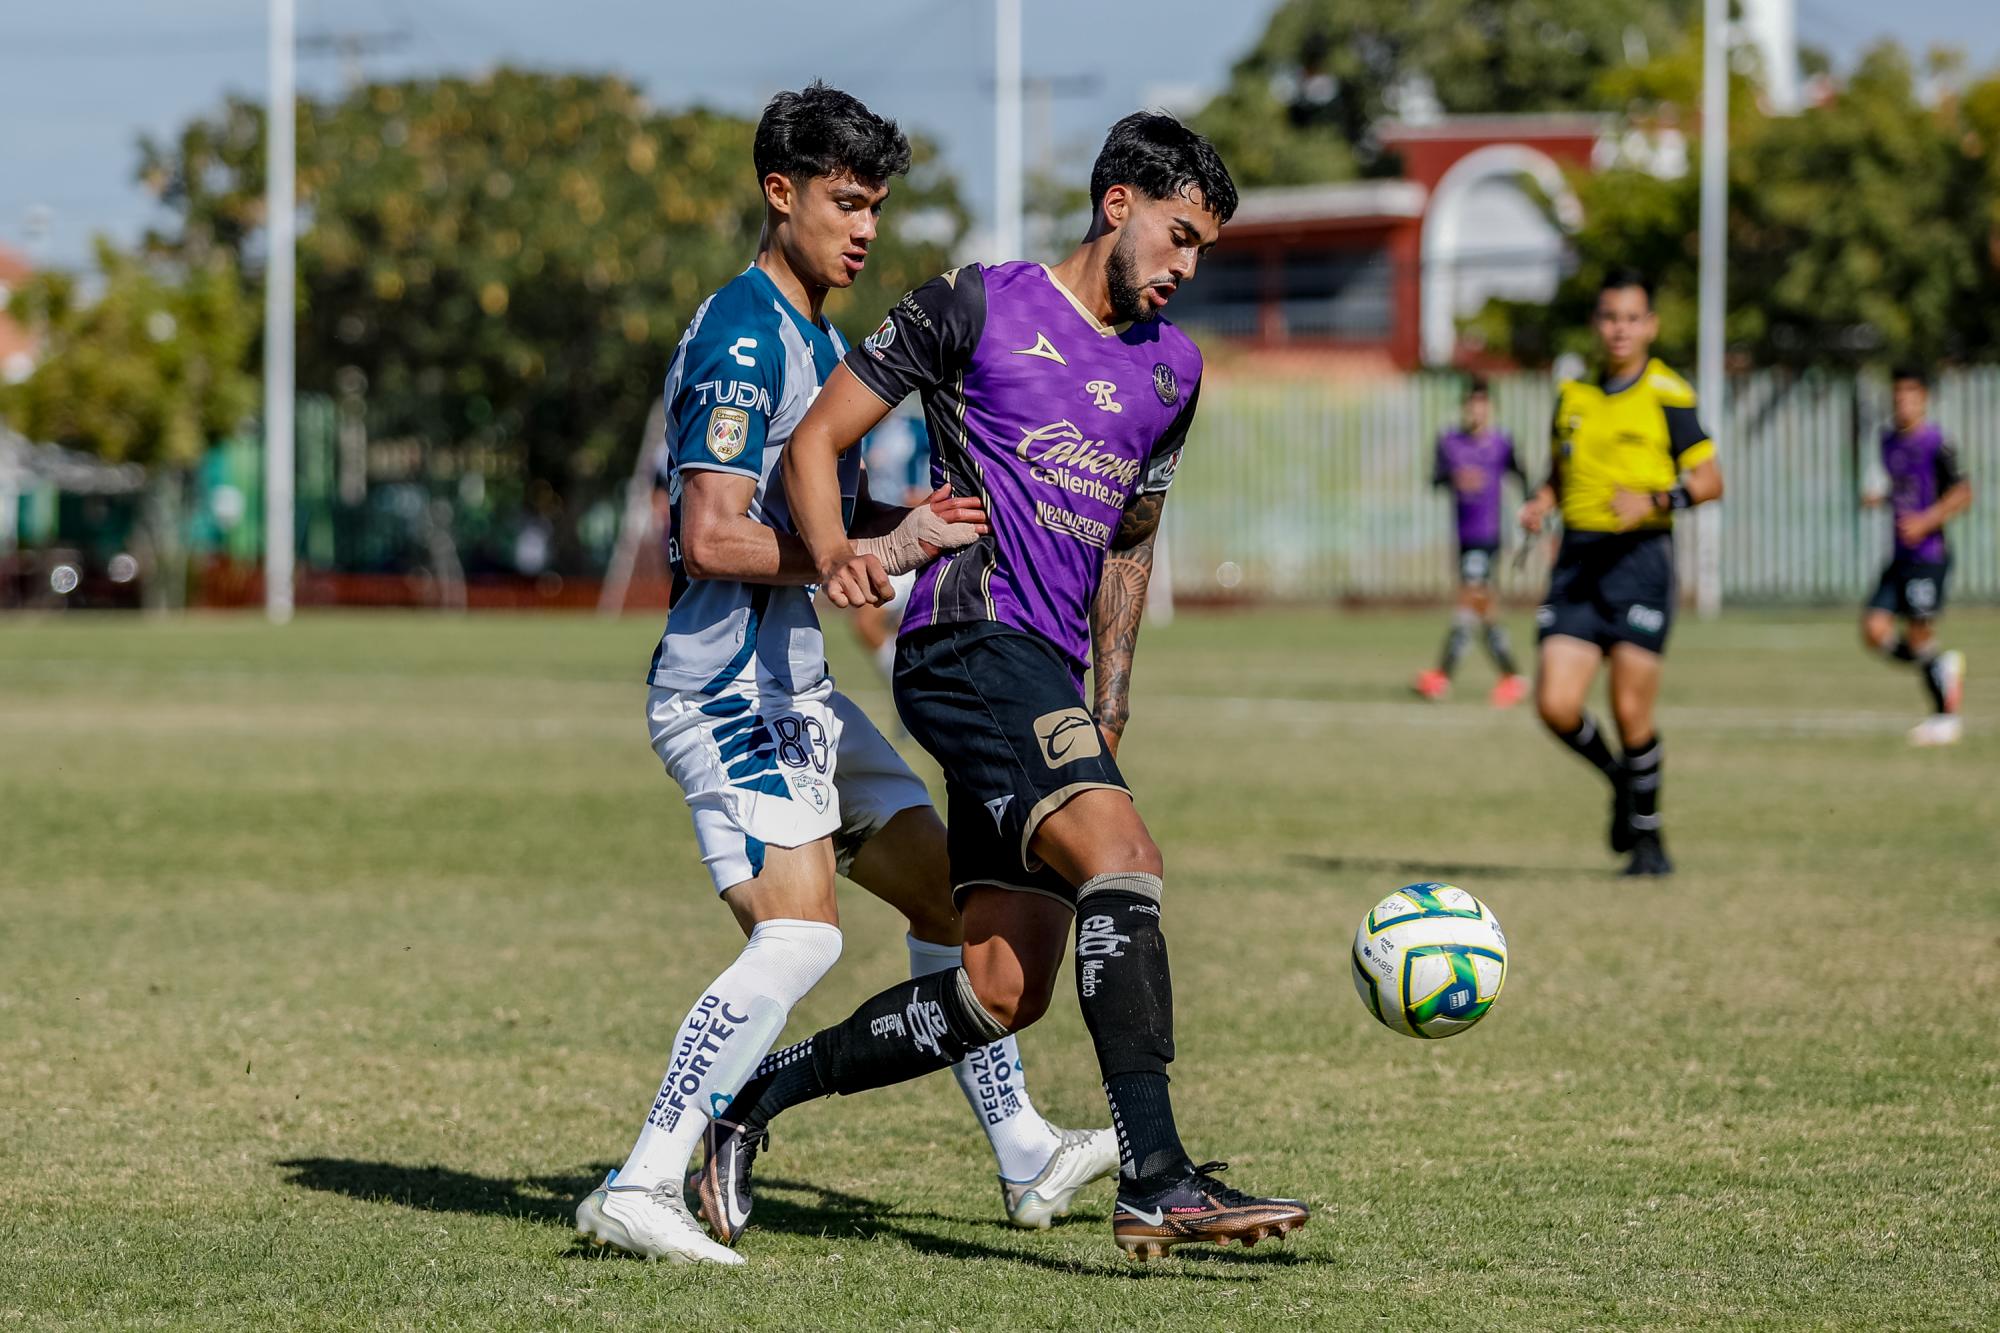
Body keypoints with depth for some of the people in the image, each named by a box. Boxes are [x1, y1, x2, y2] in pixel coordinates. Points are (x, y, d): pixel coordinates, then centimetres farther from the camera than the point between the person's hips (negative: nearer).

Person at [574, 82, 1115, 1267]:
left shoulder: (820, 340, 16)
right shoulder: (742, 339, -15)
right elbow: (713, 538, -23)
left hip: (796, 691, 10)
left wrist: (930, 515, 9)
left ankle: (1027, 1158, 26)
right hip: (727, 688, -10)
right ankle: (643, 1190, -22)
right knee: (800, 936, -22)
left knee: (946, 892, 15)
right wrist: (885, 549, -22)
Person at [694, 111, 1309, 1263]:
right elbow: (816, 441, -1)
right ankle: (1156, 1179, -29)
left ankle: (762, 1091, 19)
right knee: (1123, 858, -26)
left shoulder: (1172, 367, 19)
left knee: (1001, 995, 2)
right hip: (971, 641, -8)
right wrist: (834, 550, -20)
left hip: (1047, 681, 8)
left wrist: (1110, 711, 24)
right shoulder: (979, 306, 0)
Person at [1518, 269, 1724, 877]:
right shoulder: (1573, 393, 12)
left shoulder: (1667, 395, -3)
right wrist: (1541, 503, 3)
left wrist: (1654, 500, -18)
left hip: (1639, 558, -4)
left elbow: (1710, 479, -2)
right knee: (1555, 705, -8)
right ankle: (1620, 780, 22)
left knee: (1631, 711, -6)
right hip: (1577, 558, 4)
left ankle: (1647, 837, 15)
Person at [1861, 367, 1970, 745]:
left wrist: (1926, 521, -21)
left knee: (1919, 636, -6)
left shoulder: (1935, 443, -11)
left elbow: (1962, 494, -13)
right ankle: (1943, 669, 19)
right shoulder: (1889, 441, 13)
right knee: (1874, 631, -4)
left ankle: (1945, 717, 9)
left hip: (1929, 555, -7)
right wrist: (1881, 499, 9)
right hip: (1900, 556, 7)